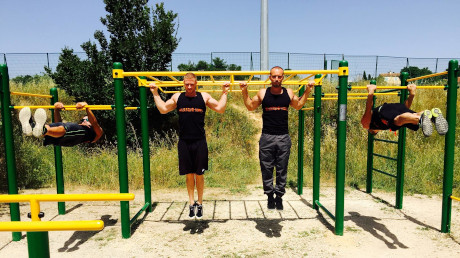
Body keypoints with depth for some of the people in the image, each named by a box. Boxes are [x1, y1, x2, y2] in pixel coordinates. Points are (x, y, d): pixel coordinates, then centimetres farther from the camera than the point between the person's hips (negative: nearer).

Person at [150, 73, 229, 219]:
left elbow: (220, 109, 4)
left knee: (199, 174, 6)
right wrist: (155, 94, 9)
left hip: (199, 142, -1)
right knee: (189, 174, 8)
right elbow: (163, 109, 9)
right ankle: (191, 204, 21)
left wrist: (224, 93, 1)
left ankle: (200, 204, 21)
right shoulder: (177, 97, 9)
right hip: (184, 142, 1)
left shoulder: (204, 97, 5)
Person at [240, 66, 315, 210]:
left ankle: (279, 196, 21)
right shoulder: (262, 93, 0)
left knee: (282, 170, 8)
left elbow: (298, 106, 23)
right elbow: (250, 107, 13)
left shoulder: (289, 93, 3)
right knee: (267, 169, 6)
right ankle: (270, 196, 21)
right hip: (267, 137, -1)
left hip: (283, 137, 1)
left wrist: (307, 92, 14)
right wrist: (244, 92, 4)